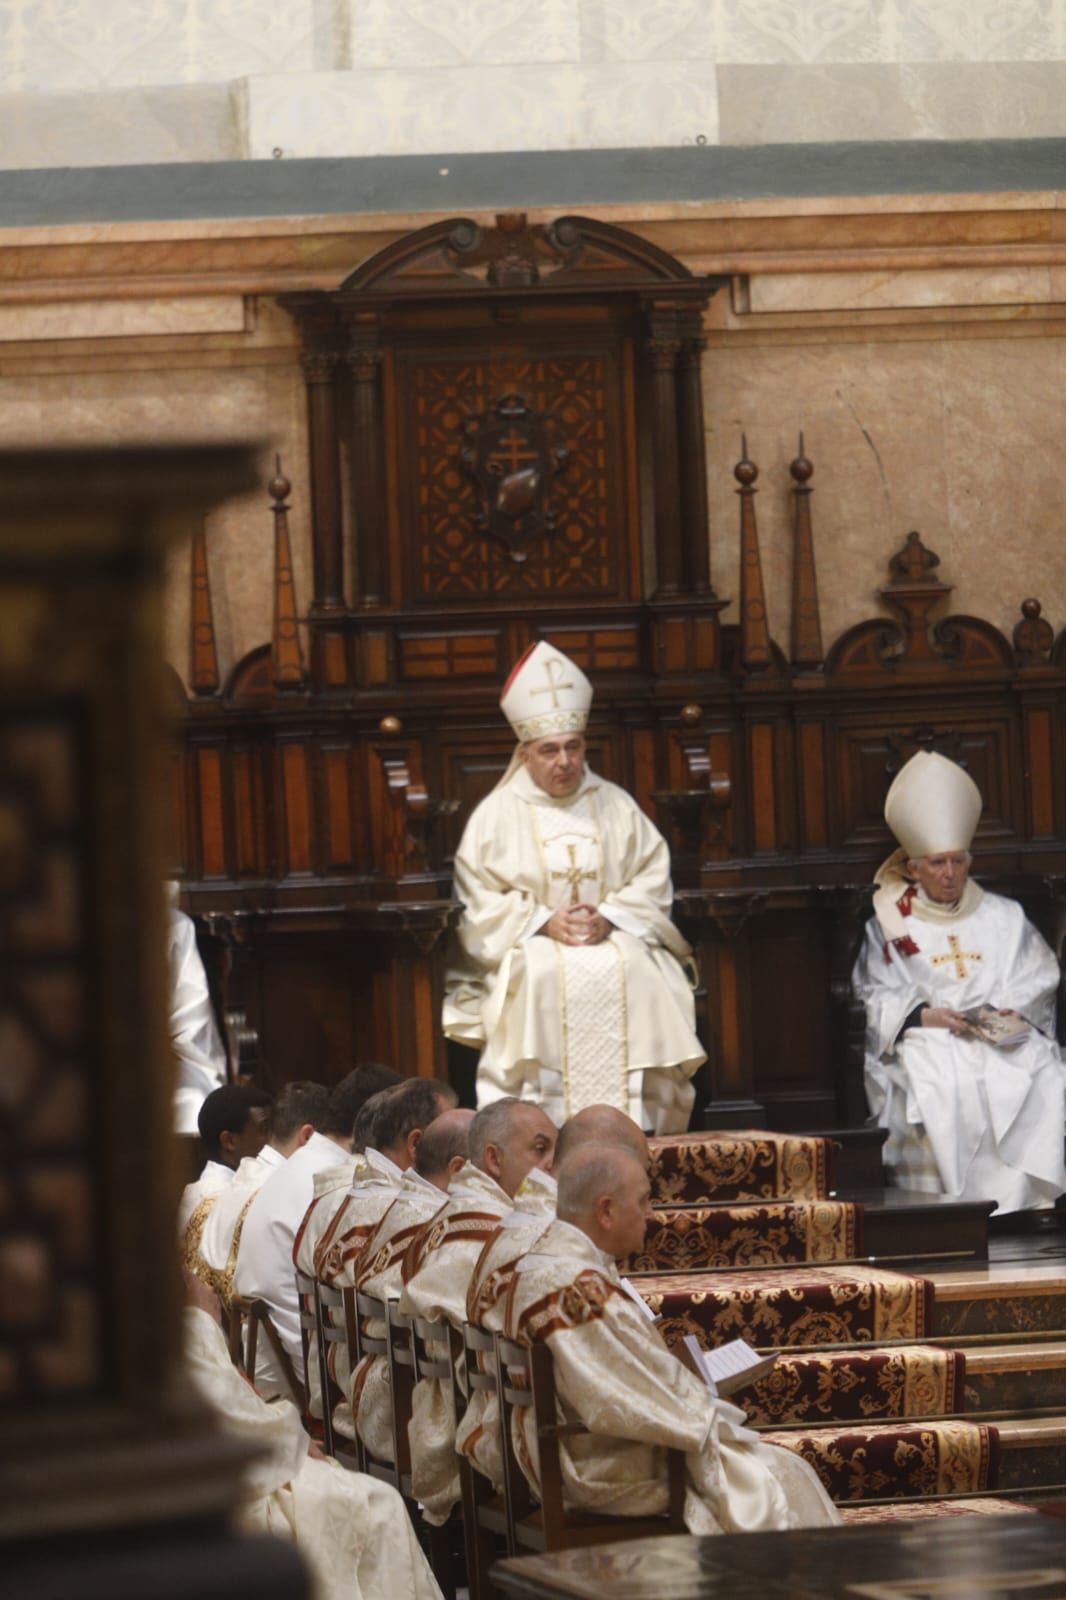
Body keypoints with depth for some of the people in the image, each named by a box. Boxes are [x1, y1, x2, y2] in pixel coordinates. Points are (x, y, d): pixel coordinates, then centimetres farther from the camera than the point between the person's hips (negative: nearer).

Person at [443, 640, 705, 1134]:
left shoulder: (615, 806, 11)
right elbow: (476, 900, -2)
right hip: (529, 946, -2)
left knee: (632, 969, -31)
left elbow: (652, 881, 6)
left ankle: (633, 1125, -26)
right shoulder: (497, 814, 4)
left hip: (614, 938, 2)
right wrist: (542, 922, -15)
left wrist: (611, 916, -12)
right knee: (541, 973, -35)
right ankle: (545, 1131, -34)